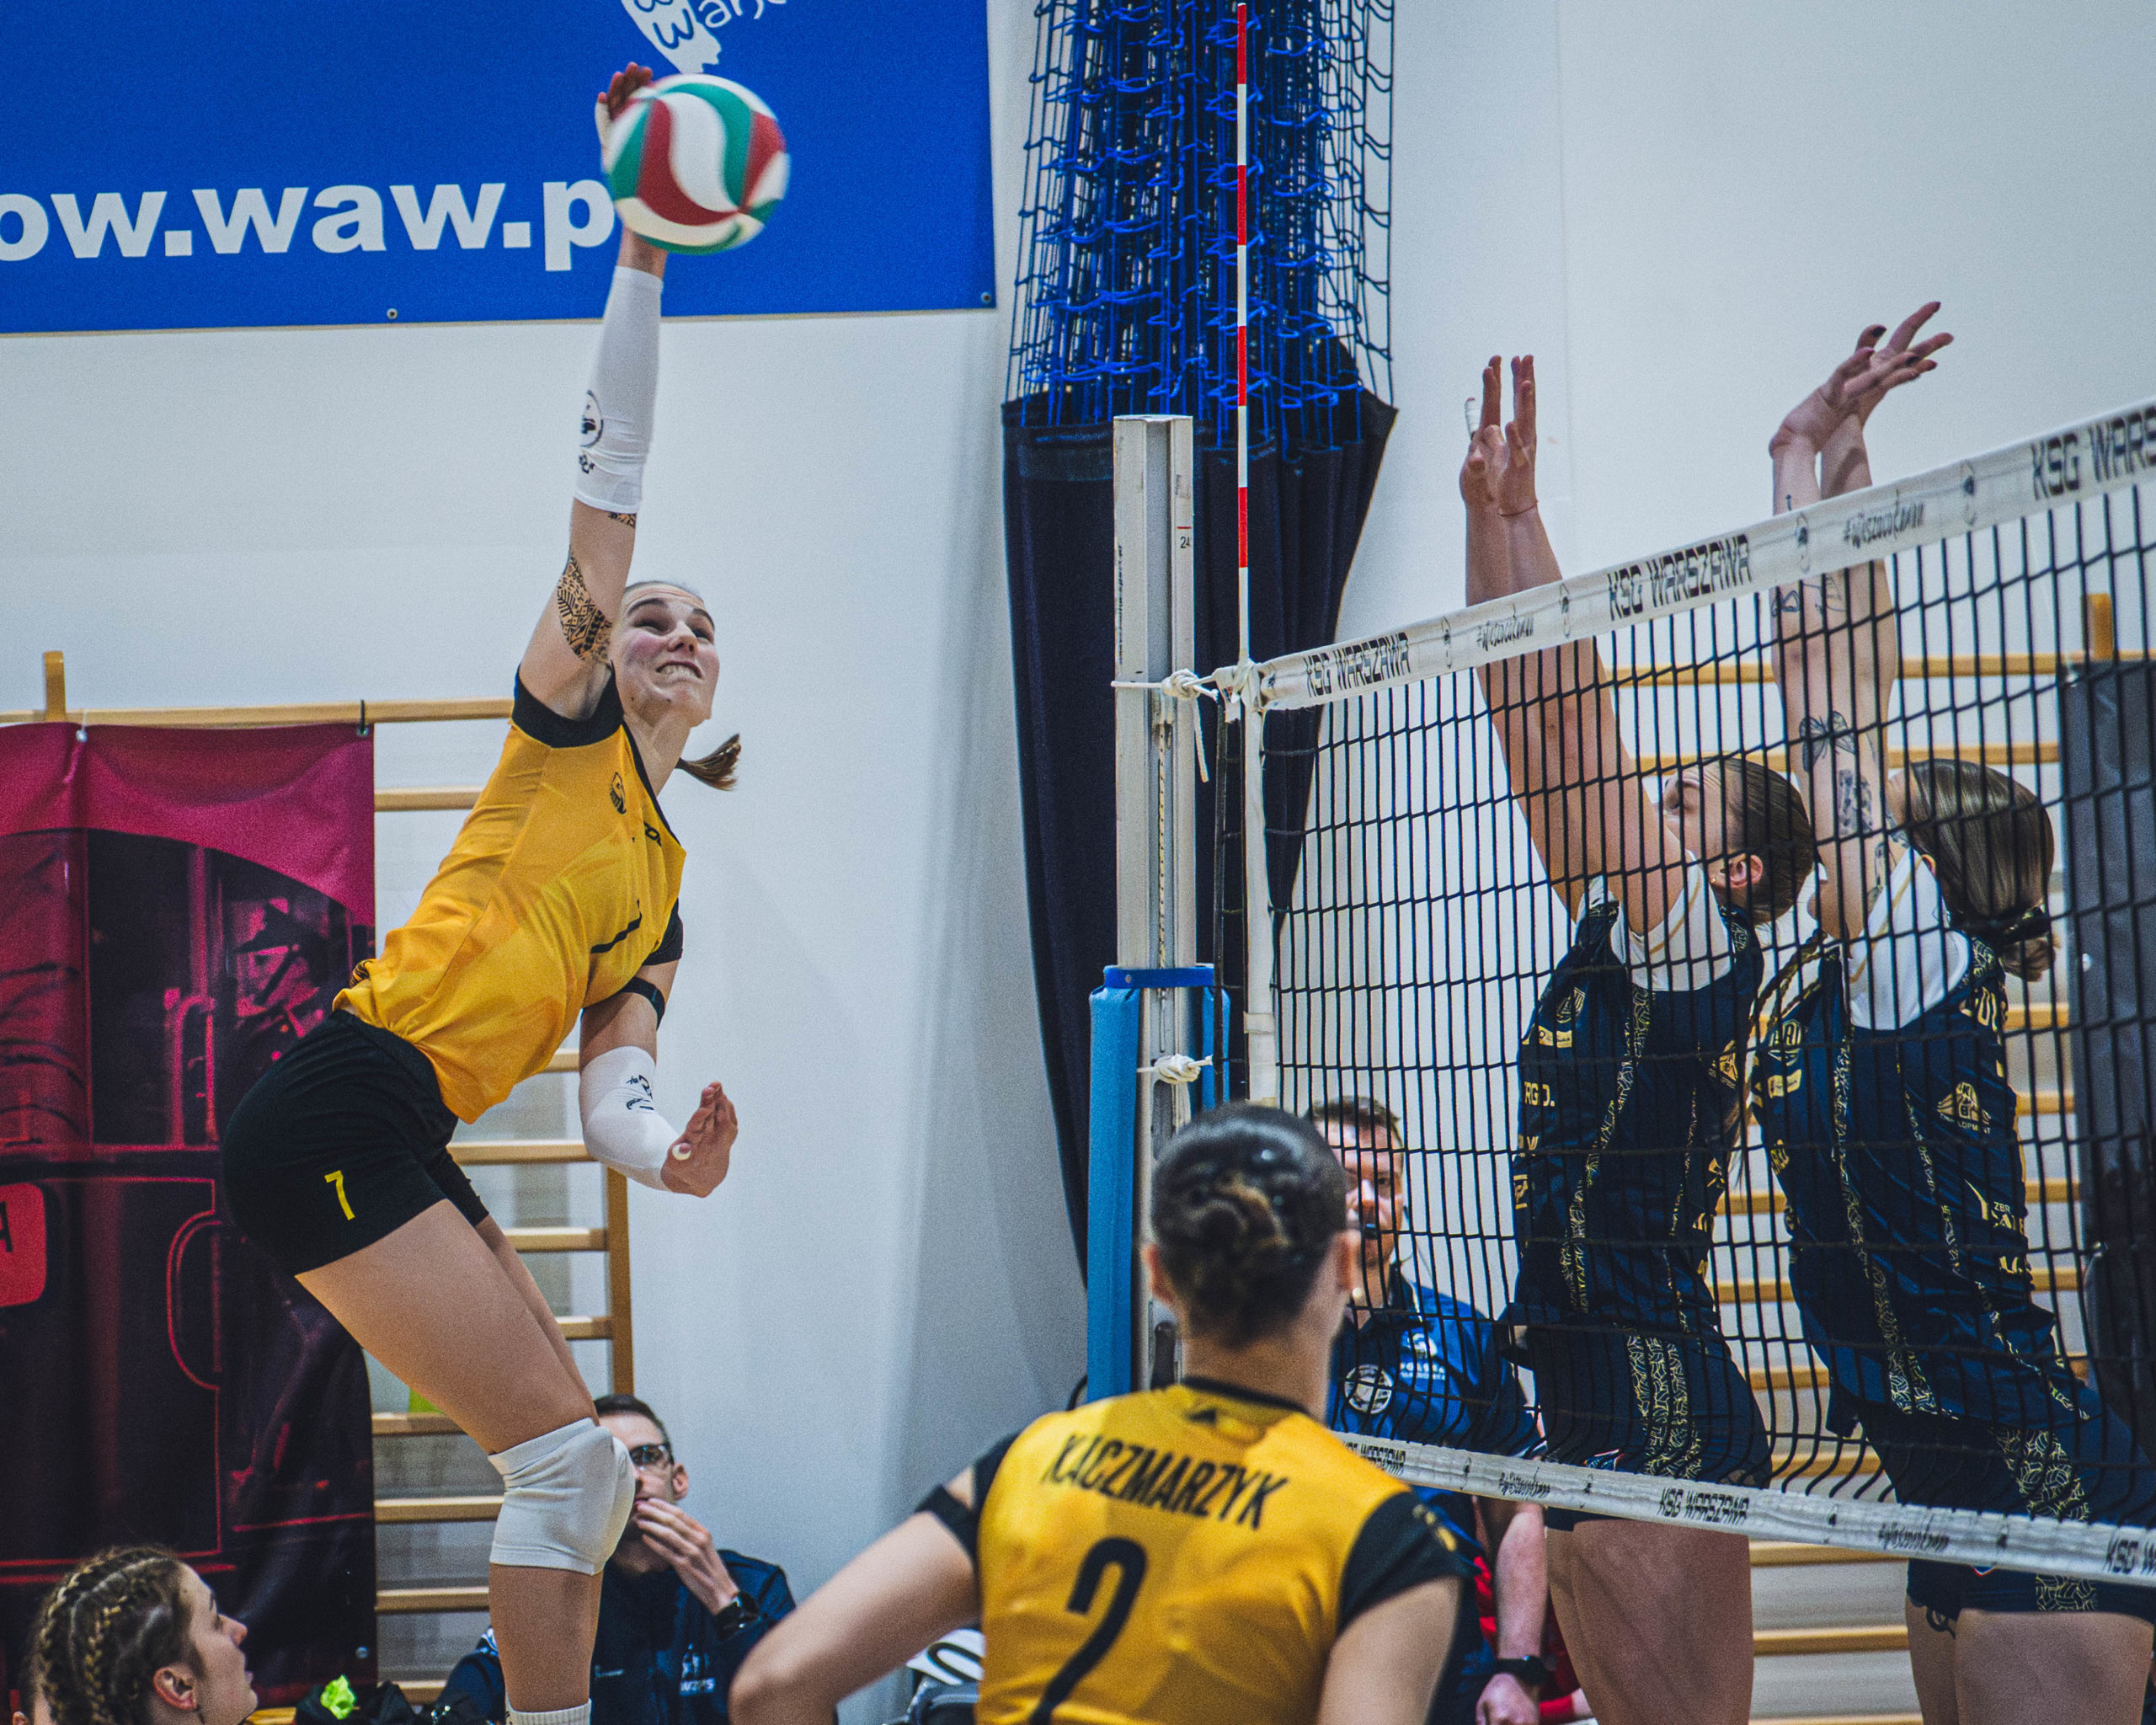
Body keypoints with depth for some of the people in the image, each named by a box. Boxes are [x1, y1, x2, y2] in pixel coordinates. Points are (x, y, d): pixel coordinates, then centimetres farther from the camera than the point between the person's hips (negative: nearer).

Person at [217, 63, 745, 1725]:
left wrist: (674, 1151, -11)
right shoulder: (569, 726, 5)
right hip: (338, 1117, -8)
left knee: (585, 1472, 8)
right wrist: (644, 249, -7)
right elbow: (610, 483, -4)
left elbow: (613, 1096, 12)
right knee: (565, 1453, -9)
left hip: (405, 1148, 8)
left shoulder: (661, 891, 21)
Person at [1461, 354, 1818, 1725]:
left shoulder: (1700, 940, -6)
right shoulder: (1617, 932, 15)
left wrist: (1517, 513, -6)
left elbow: (1580, 713, -9)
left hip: (1666, 1424, -9)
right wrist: (1490, 520, 11)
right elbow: (1536, 732, 14)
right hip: (1594, 1415, 9)